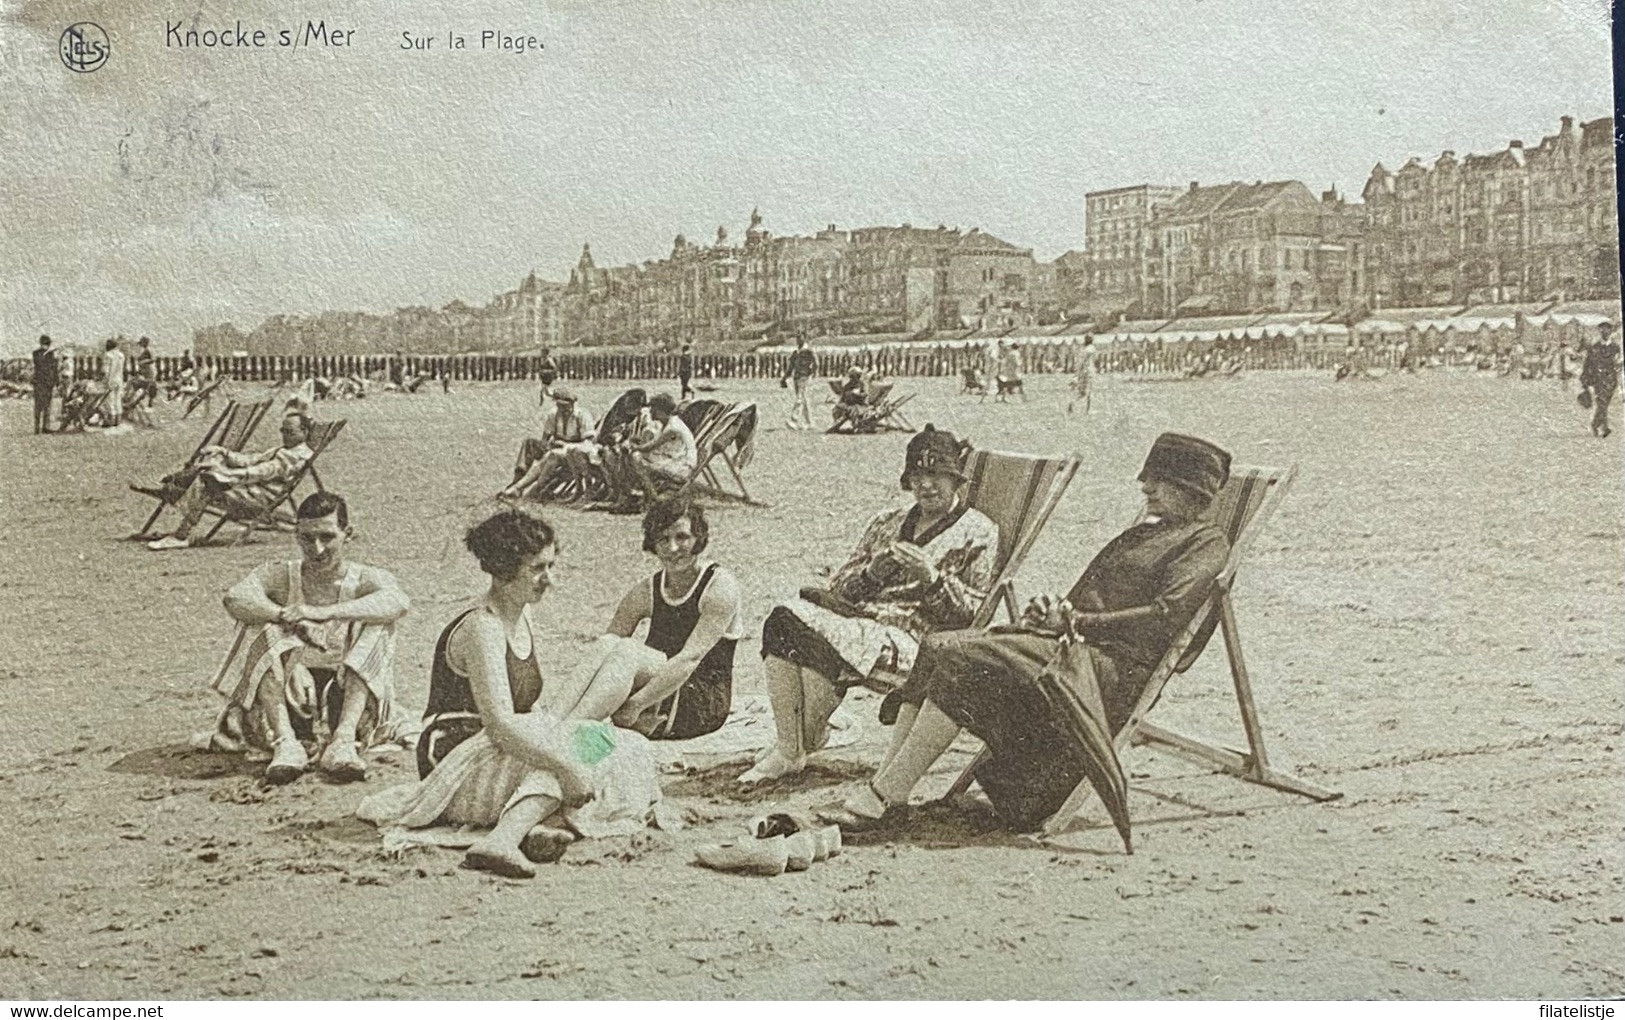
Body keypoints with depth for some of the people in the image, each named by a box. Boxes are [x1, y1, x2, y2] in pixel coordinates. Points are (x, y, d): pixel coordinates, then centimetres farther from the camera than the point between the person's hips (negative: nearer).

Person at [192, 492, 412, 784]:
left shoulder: (365, 579, -3)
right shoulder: (280, 576, 2)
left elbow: (399, 602, -28)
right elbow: (235, 598, -19)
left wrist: (322, 613, -36)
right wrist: (287, 616, -35)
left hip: (345, 699, -1)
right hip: (291, 699, 1)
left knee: (376, 629, -21)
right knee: (263, 630, -18)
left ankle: (344, 740, -35)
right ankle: (284, 743, -32)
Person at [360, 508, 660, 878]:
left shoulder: (525, 618, 10)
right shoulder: (481, 629, -19)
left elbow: (541, 705, 14)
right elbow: (500, 724, -30)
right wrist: (567, 766, -34)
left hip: (503, 752, 9)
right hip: (457, 759, -9)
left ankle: (538, 821, -30)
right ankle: (502, 841, -44)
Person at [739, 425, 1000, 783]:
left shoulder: (978, 532, 9)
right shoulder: (887, 522, 25)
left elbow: (971, 613, 1)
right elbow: (838, 587, 17)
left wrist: (931, 575, -14)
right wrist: (874, 571, -4)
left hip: (910, 637, -6)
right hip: (858, 617, 6)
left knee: (822, 640, -32)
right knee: (784, 618, -24)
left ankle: (806, 741, -8)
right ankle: (785, 748, -23)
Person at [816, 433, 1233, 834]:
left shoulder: (1206, 542, 2)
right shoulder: (1145, 530, 30)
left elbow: (1166, 616, -13)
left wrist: (1077, 620, -11)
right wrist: (1053, 609, 7)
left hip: (1113, 667, -9)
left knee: (966, 660, -26)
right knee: (936, 649, -11)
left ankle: (887, 797, -27)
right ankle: (881, 788, -19)